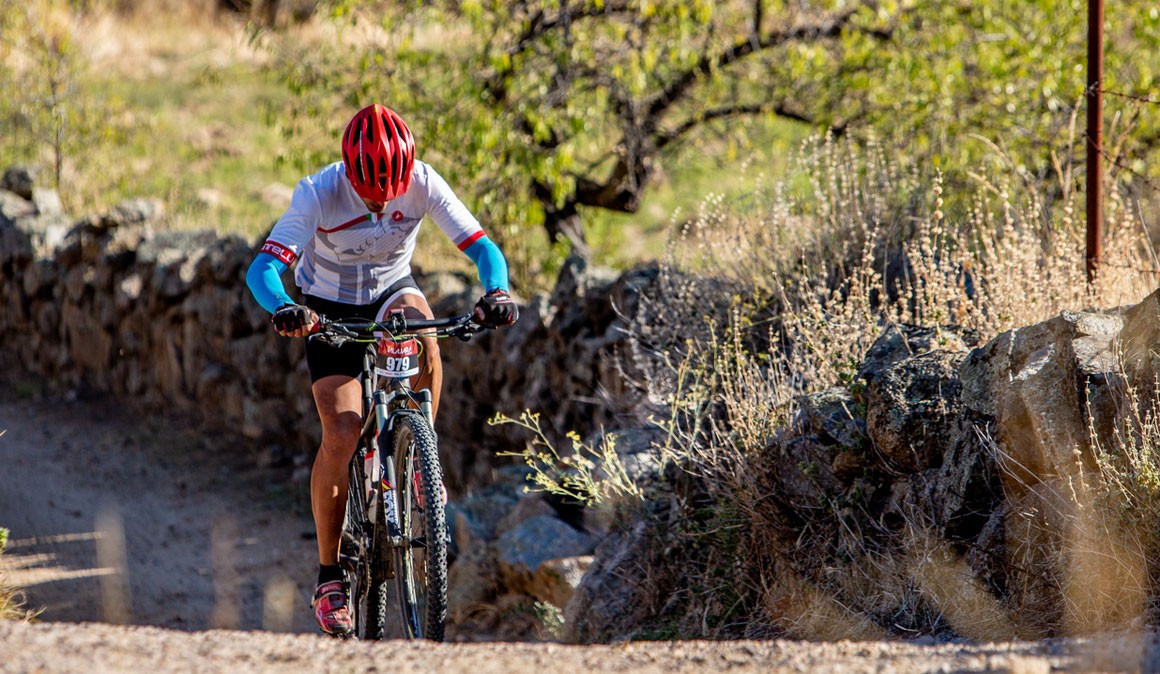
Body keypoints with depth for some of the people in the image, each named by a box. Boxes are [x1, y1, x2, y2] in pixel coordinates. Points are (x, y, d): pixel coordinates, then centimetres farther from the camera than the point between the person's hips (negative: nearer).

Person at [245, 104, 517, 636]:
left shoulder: (422, 184, -24)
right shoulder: (319, 193, -29)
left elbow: (481, 247, -25)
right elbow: (263, 267, -36)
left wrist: (496, 293, -47)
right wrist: (283, 309, -58)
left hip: (393, 291, 2)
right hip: (330, 309, -2)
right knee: (342, 433, -17)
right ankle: (329, 575, -3)